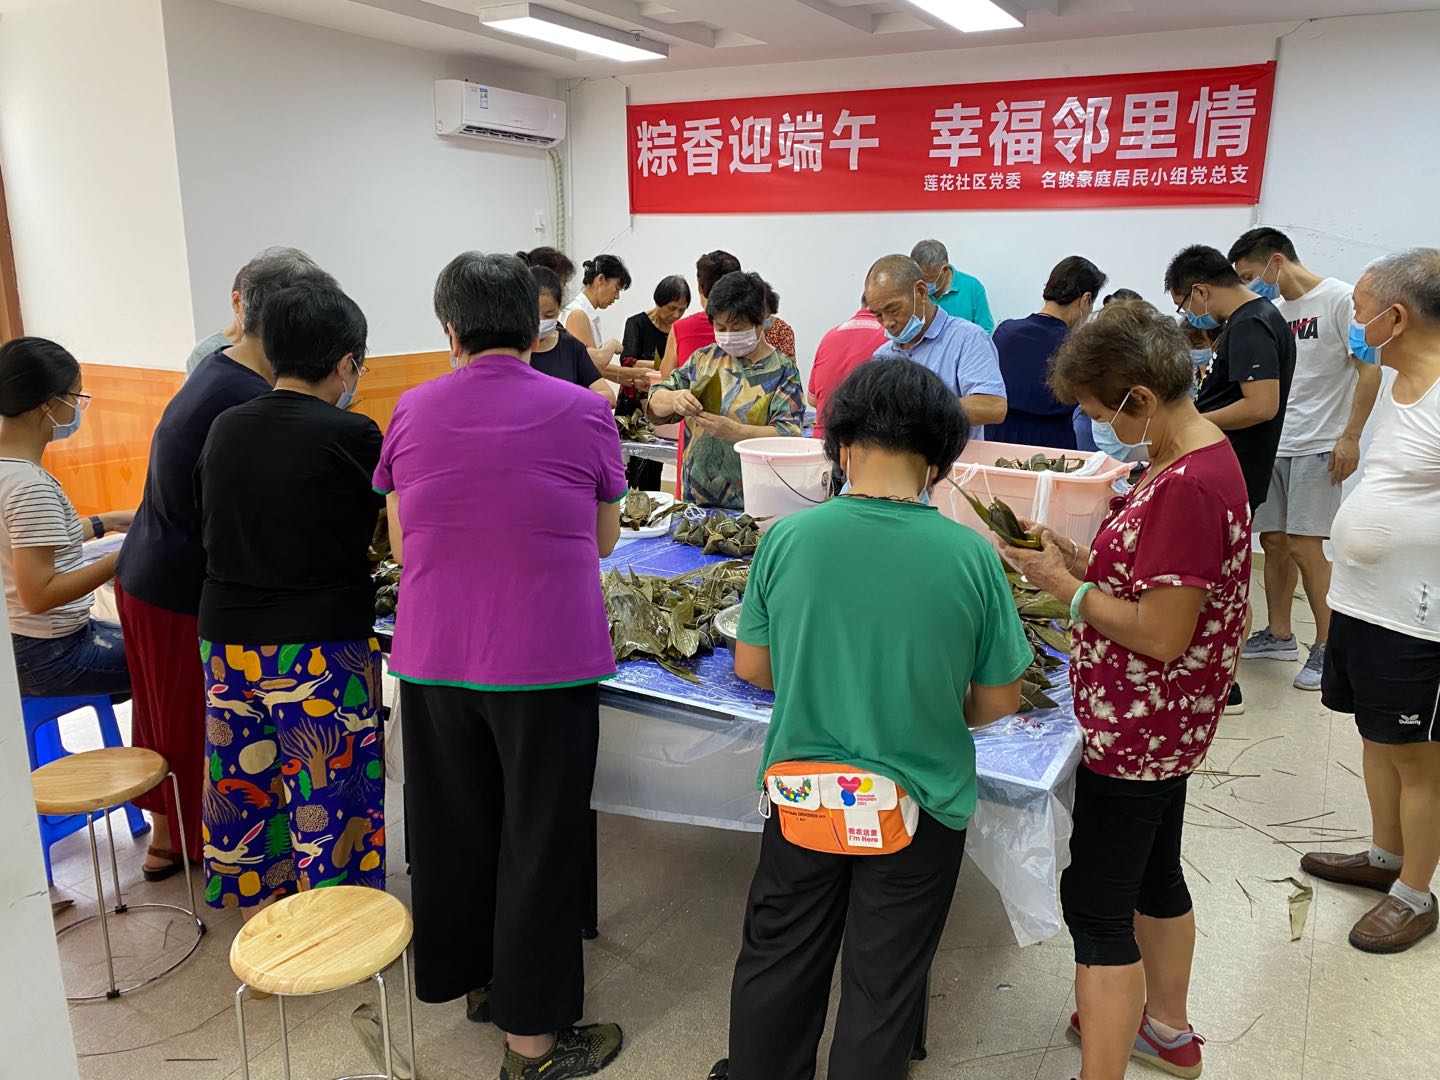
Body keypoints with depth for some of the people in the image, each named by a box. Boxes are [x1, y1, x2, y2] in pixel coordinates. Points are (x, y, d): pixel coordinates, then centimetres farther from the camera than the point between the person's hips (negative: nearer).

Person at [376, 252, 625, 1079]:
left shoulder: (413, 412, 0)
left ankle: (478, 979, 41)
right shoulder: (583, 412, -6)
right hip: (548, 662, -3)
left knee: (455, 828, 20)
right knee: (539, 843, 9)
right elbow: (605, 540, 5)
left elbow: (403, 543, 8)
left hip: (435, 660, 3)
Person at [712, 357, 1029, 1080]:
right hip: (921, 807, -1)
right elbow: (999, 701, -6)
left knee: (777, 964, 24)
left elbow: (751, 666, -3)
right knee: (882, 987, 19)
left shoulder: (788, 538, -14)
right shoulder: (970, 556, -16)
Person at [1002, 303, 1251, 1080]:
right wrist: (1084, 562, 0)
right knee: (1153, 872, 26)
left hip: (1137, 727, -10)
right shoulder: (1202, 457, 4)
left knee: (1096, 906, 2)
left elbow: (1159, 635, -26)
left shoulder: (1187, 487, -27)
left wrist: (1065, 586, -15)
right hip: (1159, 723, 10)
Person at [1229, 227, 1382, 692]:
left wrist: (1350, 437, -15)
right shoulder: (1273, 311, 12)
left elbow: (1369, 371, -11)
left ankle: (1328, 646, 5)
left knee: (1303, 545, -9)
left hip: (1318, 445, -7)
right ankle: (1279, 635, 22)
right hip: (1274, 443, 7)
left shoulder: (1341, 299, -9)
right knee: (1273, 541, 9)